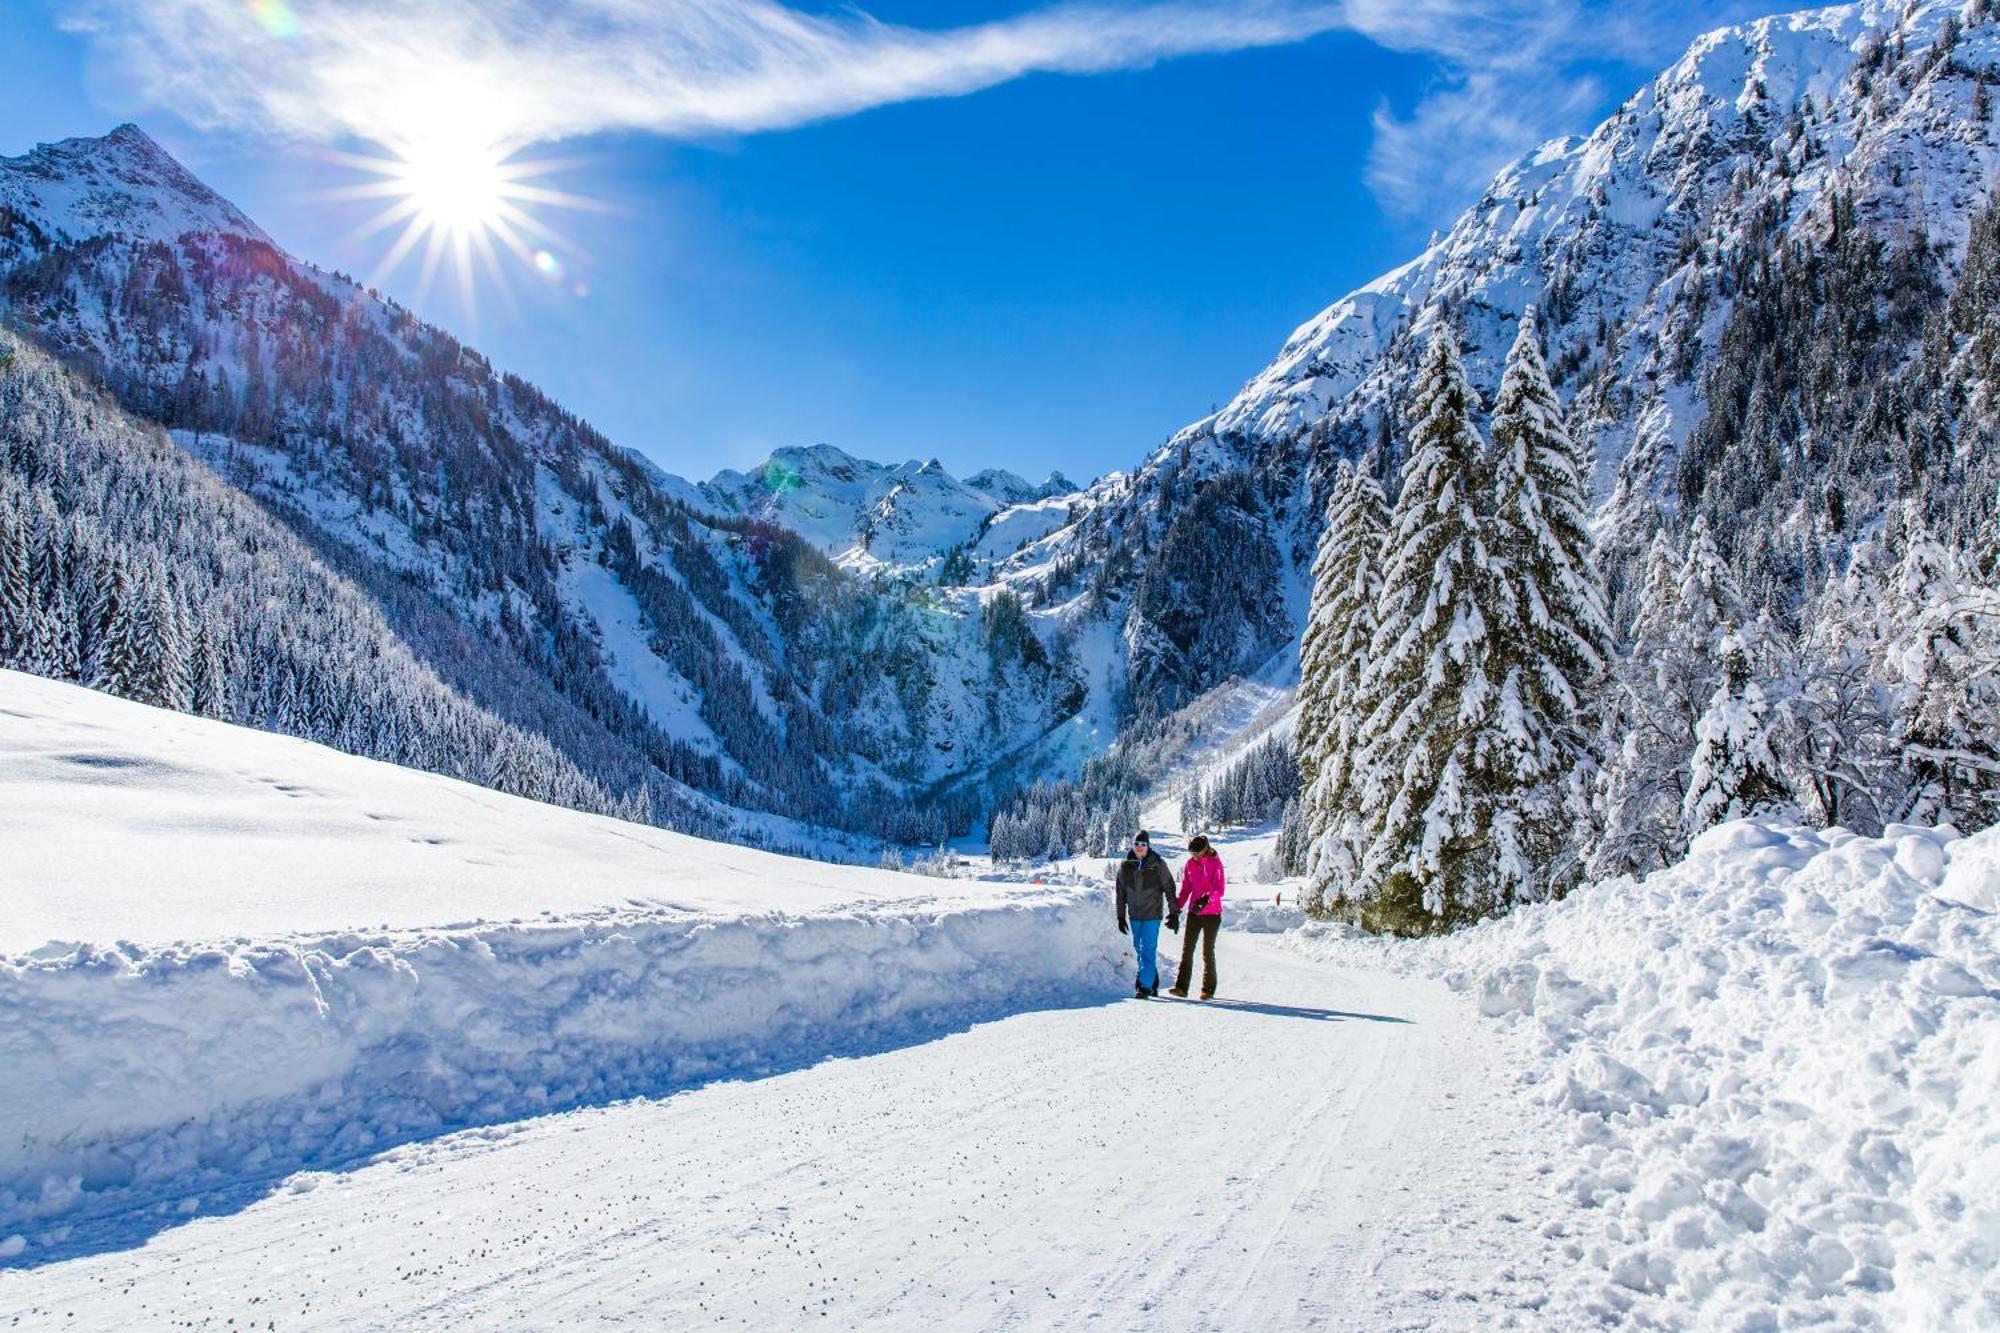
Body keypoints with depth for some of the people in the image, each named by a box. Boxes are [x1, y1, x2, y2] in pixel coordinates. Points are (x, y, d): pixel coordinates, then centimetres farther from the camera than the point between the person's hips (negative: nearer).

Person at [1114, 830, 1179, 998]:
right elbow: (1121, 893, 10)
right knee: (1140, 950, 11)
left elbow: (1169, 889, -2)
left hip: (1152, 914, -4)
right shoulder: (1125, 865, 2)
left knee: (1148, 950, -9)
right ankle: (1153, 981, 25)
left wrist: (1174, 914, -4)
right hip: (1134, 915, 4)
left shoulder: (1157, 864, -7)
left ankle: (1145, 986, -7)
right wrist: (1121, 916, 10)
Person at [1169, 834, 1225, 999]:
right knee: (1187, 949, -2)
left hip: (1212, 913, -4)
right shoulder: (1190, 864, 6)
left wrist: (1207, 899, -31)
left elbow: (1220, 889, -14)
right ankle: (1181, 987, -3)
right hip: (1193, 912, 4)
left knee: (1208, 951, 2)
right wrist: (1177, 908, 3)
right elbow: (1185, 889, 11)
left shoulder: (1215, 863, -8)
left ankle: (1208, 989, 12)